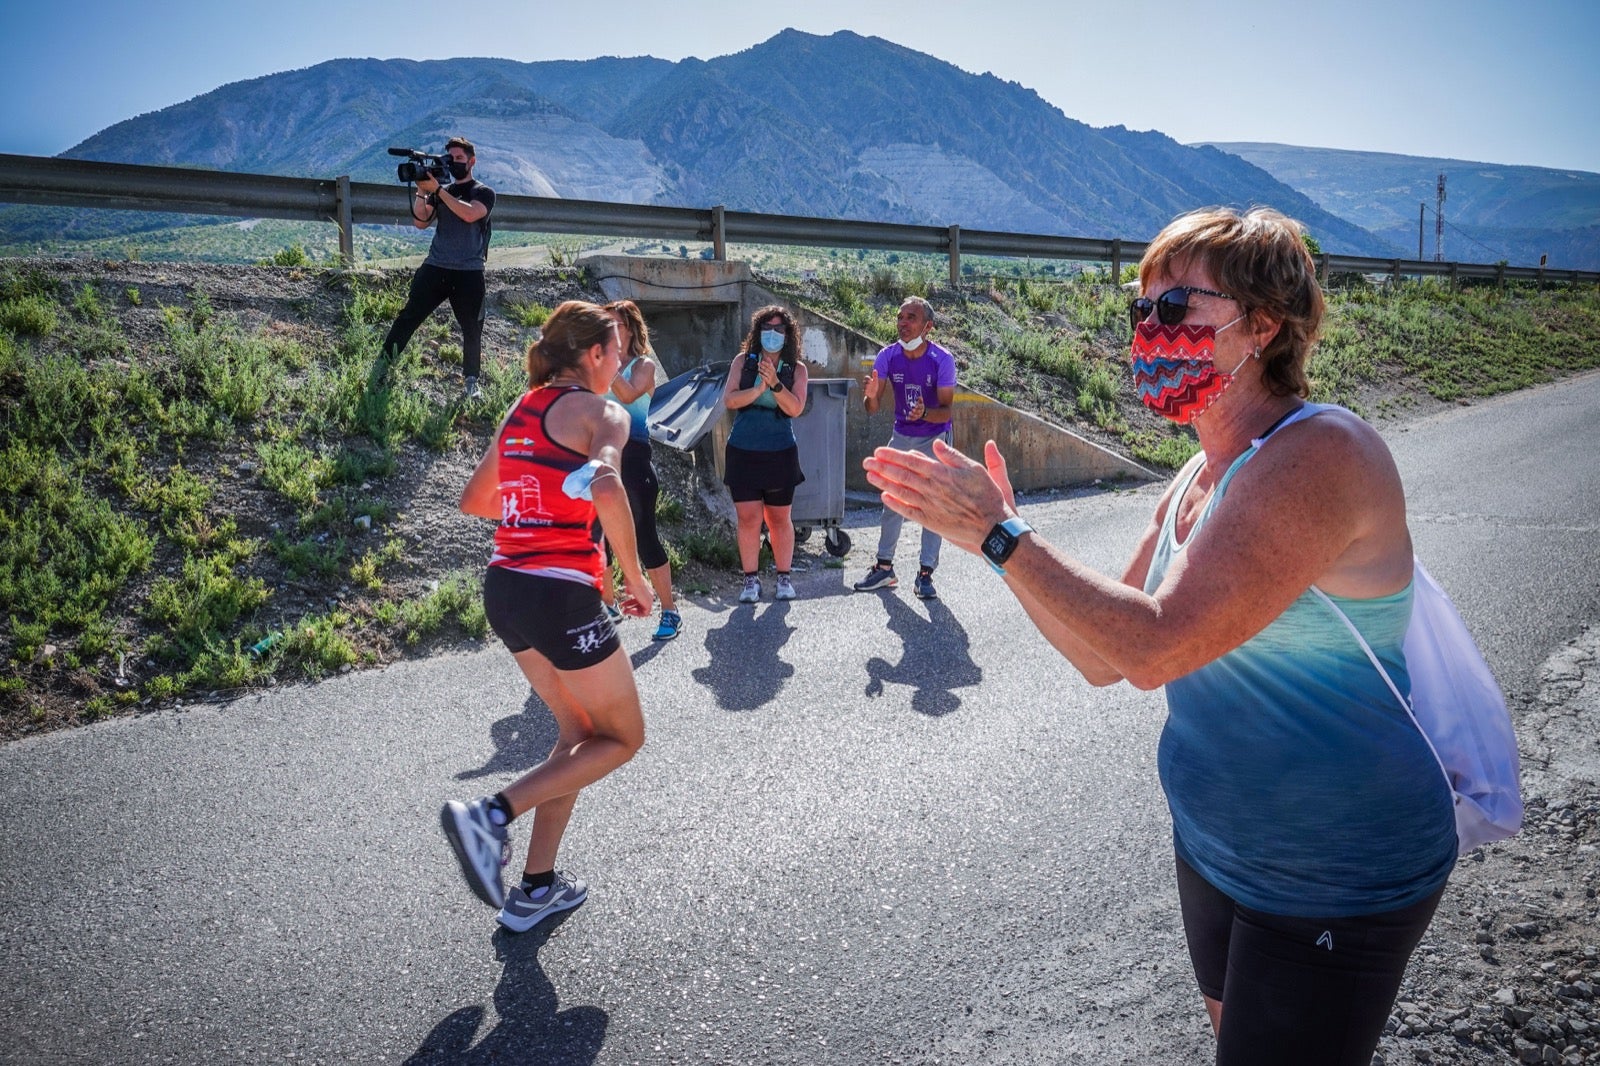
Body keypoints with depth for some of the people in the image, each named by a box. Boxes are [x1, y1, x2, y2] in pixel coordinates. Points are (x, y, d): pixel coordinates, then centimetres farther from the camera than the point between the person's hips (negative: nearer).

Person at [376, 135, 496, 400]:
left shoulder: (484, 193, 4)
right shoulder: (440, 192, 15)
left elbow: (470, 214, -18)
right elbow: (420, 222, 3)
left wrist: (436, 190, -18)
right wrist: (422, 191, -11)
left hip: (469, 274, -3)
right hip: (435, 268, 3)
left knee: (472, 330, 2)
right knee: (408, 317, -3)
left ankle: (470, 382, 15)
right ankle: (382, 367, -1)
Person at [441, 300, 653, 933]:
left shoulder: (521, 410, 16)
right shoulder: (601, 412, -7)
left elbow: (473, 499, 23)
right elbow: (607, 487, -28)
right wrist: (635, 577, -17)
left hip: (504, 588, 8)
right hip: (561, 594, -8)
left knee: (580, 732, 22)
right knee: (622, 738, 10)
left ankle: (535, 888, 23)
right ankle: (492, 814, -7)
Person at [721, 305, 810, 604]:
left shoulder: (796, 369, 3)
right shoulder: (743, 361, 5)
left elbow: (795, 408, -9)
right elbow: (729, 400, -6)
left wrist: (775, 383, -22)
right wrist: (759, 387, -18)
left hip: (780, 453, 0)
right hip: (743, 452, 0)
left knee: (779, 518, 7)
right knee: (748, 518, -2)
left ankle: (783, 577, 18)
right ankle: (751, 579, 9)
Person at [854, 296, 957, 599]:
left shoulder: (942, 360, -22)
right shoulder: (888, 356, -14)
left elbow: (946, 410, -20)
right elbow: (873, 408, -12)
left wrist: (925, 413, -42)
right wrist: (871, 396, -36)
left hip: (935, 439, -3)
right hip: (901, 436, 3)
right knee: (892, 502, 7)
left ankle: (925, 574, 5)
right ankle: (884, 568, 16)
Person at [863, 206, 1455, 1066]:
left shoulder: (1322, 454, -25)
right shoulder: (1196, 482, 3)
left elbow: (1154, 647, -32)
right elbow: (1103, 656, 3)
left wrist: (1001, 534, -24)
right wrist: (989, 526, -4)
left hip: (1335, 887, -8)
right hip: (1214, 844, 8)